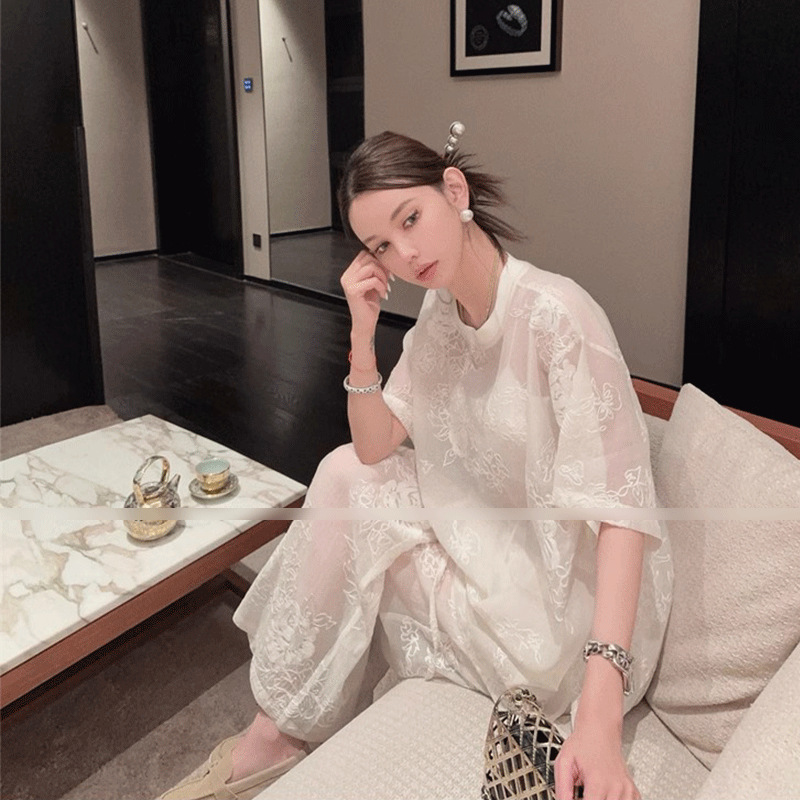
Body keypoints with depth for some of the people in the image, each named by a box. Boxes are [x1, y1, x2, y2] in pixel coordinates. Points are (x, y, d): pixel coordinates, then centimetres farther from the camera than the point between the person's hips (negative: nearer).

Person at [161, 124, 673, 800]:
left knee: (352, 548, -10)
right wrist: (363, 332, -16)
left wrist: (600, 715, -39)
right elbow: (375, 446, 1)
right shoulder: (440, 311, -1)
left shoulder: (558, 316, -26)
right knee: (344, 473, -2)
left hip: (572, 598, -7)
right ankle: (278, 731, 9)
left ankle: (286, 731, 16)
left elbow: (618, 508, -31)